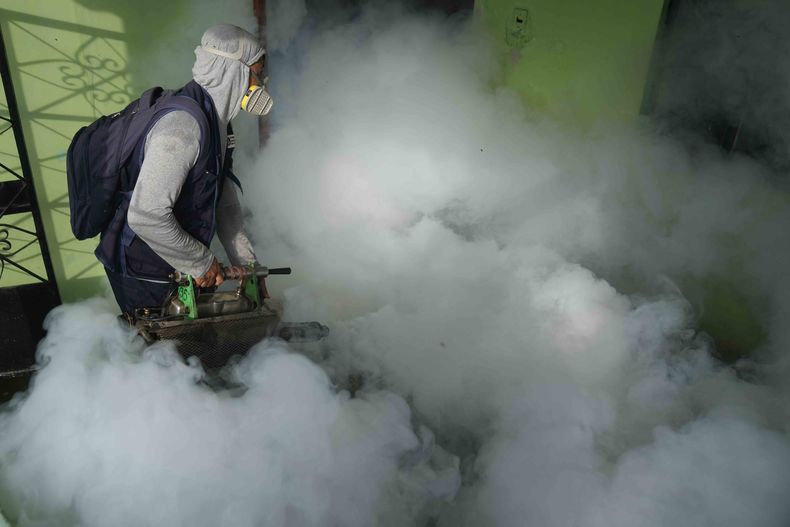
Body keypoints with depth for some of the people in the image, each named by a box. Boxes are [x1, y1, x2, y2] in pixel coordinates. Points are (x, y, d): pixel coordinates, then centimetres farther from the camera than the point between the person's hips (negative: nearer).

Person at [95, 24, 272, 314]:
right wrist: (201, 262, -20)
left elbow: (225, 203, 11)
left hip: (175, 267, 9)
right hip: (143, 274, -9)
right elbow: (146, 216, -32)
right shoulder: (183, 125, -26)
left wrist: (248, 264, 8)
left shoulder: (215, 122, 7)